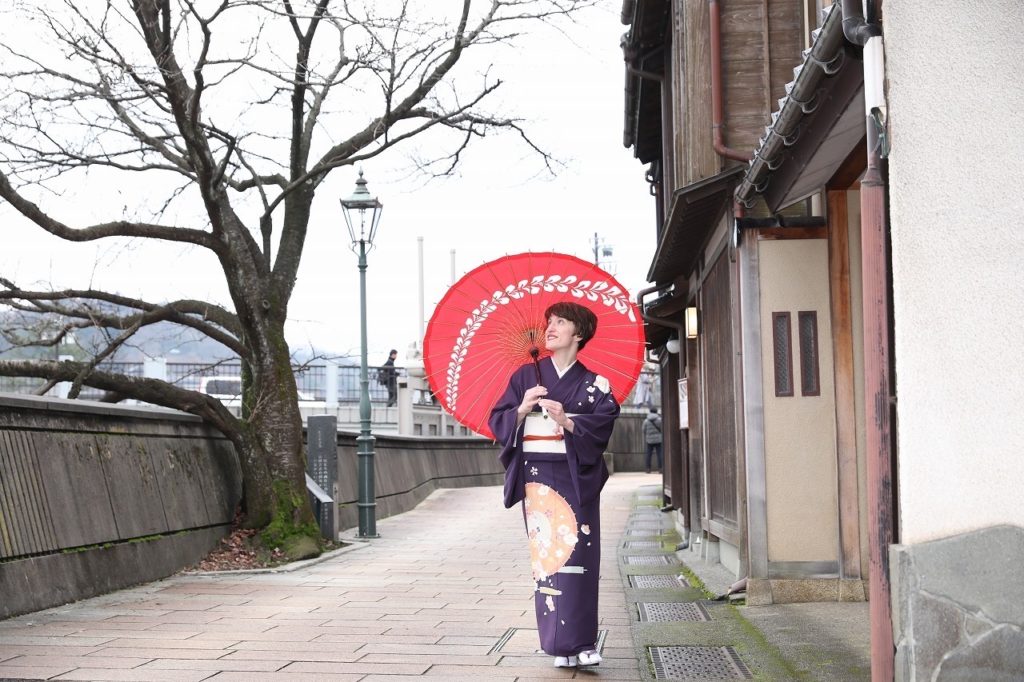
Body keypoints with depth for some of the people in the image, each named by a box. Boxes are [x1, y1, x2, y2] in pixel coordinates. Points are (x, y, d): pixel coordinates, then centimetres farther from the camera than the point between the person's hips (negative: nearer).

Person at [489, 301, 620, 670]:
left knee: (577, 553, -7)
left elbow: (604, 423, -8)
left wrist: (568, 421, -21)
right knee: (547, 552, -3)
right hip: (537, 475, 1)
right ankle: (560, 643, 1)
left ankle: (580, 642, -4)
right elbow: (497, 421, 6)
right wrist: (521, 410, -12)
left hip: (577, 477, -1)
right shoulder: (526, 376, 10)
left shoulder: (593, 384, 5)